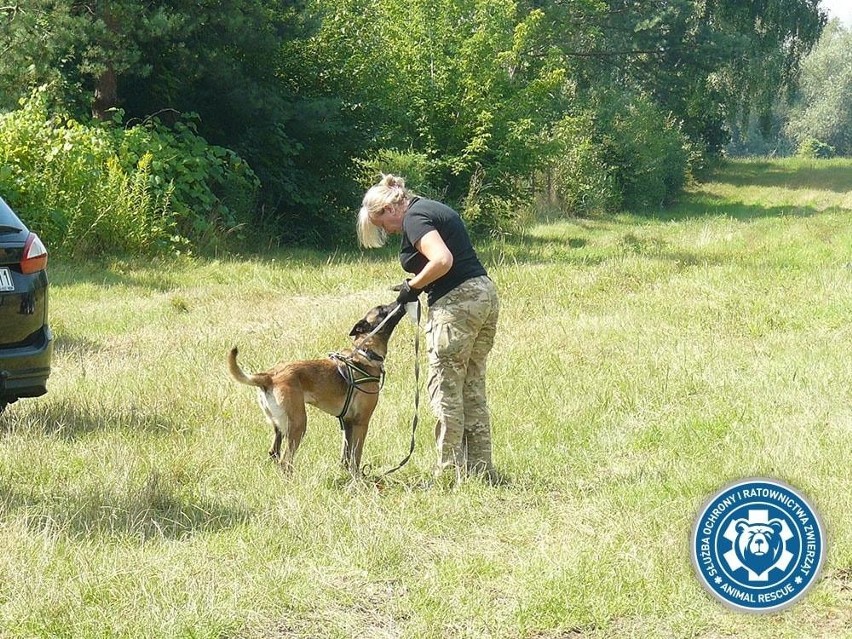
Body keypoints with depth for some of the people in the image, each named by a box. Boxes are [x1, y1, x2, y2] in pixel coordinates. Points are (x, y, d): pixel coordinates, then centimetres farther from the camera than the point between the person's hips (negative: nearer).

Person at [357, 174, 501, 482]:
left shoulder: (414, 218, -10)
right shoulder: (432, 208, 20)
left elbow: (442, 260, -24)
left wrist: (413, 286, -10)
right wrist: (418, 285, 9)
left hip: (457, 303, -10)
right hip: (485, 294, 10)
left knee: (445, 389, -3)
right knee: (472, 390, 13)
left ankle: (451, 472, -1)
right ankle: (482, 469, 16)